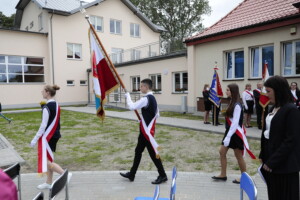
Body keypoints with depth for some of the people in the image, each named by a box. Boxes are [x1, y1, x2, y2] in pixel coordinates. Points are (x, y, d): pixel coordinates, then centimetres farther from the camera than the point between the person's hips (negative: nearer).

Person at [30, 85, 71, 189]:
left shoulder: (47, 107, -18)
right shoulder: (56, 105, 7)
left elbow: (43, 125, -19)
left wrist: (35, 139, -14)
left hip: (47, 136, -9)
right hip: (55, 135, 9)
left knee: (46, 160, 0)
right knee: (49, 159, 16)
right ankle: (48, 183, 26)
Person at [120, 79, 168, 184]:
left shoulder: (146, 99, -20)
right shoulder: (152, 98, 11)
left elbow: (132, 107, -26)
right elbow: (157, 114, 17)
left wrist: (128, 96, -11)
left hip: (147, 131, -10)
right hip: (146, 130, 10)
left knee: (153, 153, 0)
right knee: (138, 151, 15)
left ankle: (162, 176, 14)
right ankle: (132, 174, 26)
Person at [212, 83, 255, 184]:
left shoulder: (237, 105, -20)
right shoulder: (232, 102, 10)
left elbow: (235, 123, -24)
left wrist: (228, 137, -26)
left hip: (236, 133, -10)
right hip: (230, 131, 10)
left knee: (238, 156, 4)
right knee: (222, 152, 10)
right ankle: (223, 175, 21)